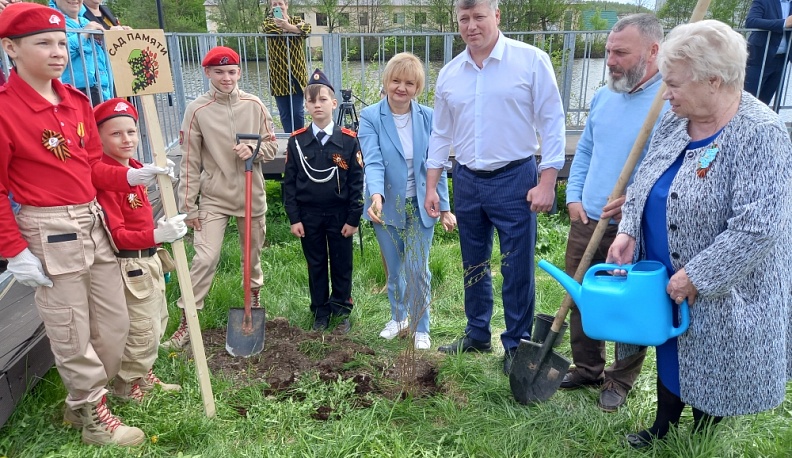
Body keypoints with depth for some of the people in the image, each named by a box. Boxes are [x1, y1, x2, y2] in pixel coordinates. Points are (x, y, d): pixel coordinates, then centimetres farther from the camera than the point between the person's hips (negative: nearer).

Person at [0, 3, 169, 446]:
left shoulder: (77, 101, 8)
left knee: (116, 323, 14)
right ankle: (92, 414, 26)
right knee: (73, 334, 6)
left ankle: (84, 400, 36)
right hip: (49, 232, -7)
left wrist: (130, 177, -4)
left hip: (94, 221, 7)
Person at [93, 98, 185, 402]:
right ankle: (127, 386, 26)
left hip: (150, 259, 9)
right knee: (144, 331, 2)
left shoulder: (135, 168, 6)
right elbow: (116, 235, -25)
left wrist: (164, 228, 7)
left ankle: (144, 375, 41)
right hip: (130, 265, -9)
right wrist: (156, 235, -37)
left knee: (158, 322, 22)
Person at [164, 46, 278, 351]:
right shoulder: (196, 111, -8)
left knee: (253, 253, 18)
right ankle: (185, 323, 4)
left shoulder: (254, 105, -2)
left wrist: (253, 149, -18)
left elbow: (272, 145, 5)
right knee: (205, 258, -7)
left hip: (251, 195, 3)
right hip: (213, 197, -2)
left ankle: (254, 294, 44)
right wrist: (188, 206, -6)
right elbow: (190, 163, -6)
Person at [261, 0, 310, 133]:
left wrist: (288, 26, -24)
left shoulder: (297, 20, 10)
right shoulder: (268, 21, 12)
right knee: (284, 112, 2)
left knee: (297, 112, -3)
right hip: (278, 74, 1)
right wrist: (285, 27, -9)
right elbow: (266, 28, -14)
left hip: (297, 73, 0)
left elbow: (307, 28, -13)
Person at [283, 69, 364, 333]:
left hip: (340, 215, -1)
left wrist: (353, 218, -7)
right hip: (308, 216, 2)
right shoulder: (296, 141, -1)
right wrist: (294, 218, -3)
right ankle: (320, 312, 28)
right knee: (315, 266, 13)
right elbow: (289, 182, 2)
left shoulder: (348, 140, -6)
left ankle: (342, 311, 27)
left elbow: (357, 182, -5)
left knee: (342, 265, 10)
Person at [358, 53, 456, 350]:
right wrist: (375, 196, -38)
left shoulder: (428, 117, -4)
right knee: (394, 270, 15)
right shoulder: (370, 117, -9)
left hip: (420, 207, 0)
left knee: (417, 270, 0)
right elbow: (373, 161, -21)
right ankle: (398, 318, 39)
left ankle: (420, 328, 21)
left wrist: (445, 207, -4)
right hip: (386, 207, 0)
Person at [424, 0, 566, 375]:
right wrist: (431, 187, 10)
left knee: (517, 269, 3)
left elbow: (552, 123, -7)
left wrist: (546, 182, -13)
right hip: (467, 181, 5)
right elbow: (441, 135, 13)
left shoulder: (531, 60, -7)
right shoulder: (449, 74, 6)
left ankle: (517, 345, 21)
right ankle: (477, 335, 33)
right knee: (473, 266, 15)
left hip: (515, 178, -4)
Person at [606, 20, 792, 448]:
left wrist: (695, 278, -23)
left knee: (708, 368, 13)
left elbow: (757, 227, -27)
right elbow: (642, 182, 10)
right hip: (662, 280, 7)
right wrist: (628, 232, -5)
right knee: (668, 354, 22)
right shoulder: (674, 121, 0)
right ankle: (662, 427, 44)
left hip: (719, 294, -6)